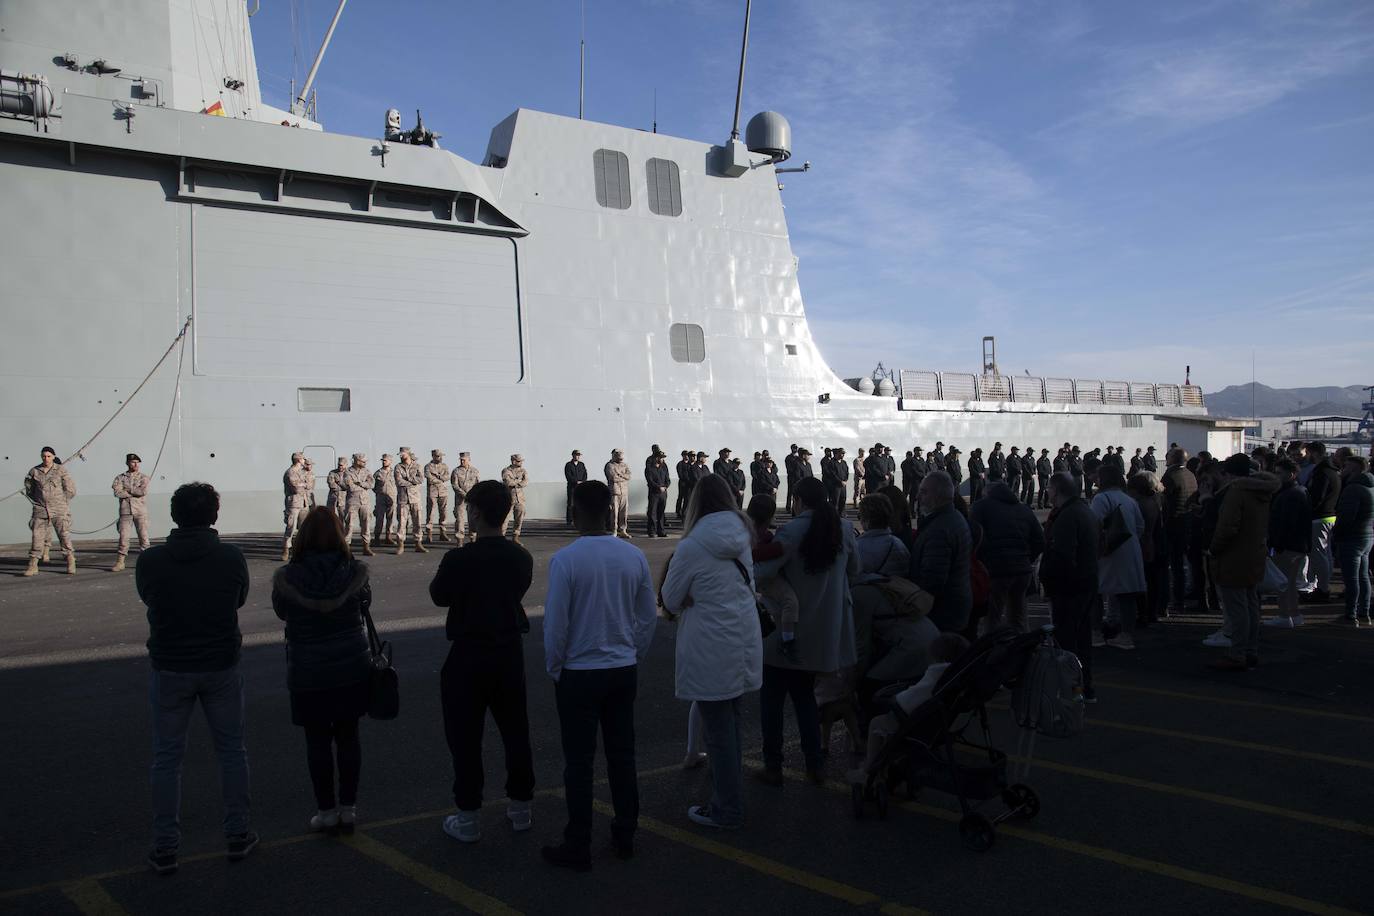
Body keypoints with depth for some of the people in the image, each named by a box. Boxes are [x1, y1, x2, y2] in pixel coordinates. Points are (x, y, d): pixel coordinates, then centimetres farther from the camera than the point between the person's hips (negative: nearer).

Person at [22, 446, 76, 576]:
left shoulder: (61, 470, -1)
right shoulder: (34, 471, 5)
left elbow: (71, 490, 2)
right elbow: (28, 489, 19)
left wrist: (60, 503, 5)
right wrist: (38, 501, 12)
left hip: (59, 510, -2)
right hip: (41, 510, 2)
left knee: (64, 535, -2)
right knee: (37, 536, -2)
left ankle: (71, 563, 8)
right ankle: (32, 566, 2)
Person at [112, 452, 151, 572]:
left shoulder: (143, 477, 8)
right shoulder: (120, 478, 10)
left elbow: (143, 491, -10)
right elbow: (118, 493, -7)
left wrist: (127, 489, -5)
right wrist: (135, 492, -9)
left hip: (140, 511, 0)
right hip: (125, 511, 0)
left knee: (143, 536, 0)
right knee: (123, 536, -3)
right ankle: (120, 562, 1)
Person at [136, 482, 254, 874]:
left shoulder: (150, 560, -12)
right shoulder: (231, 557, -12)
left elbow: (147, 598, 7)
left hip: (169, 669, 0)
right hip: (221, 667, 0)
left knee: (167, 758, 11)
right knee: (231, 751, 15)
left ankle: (165, 848, 15)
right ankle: (237, 835, 21)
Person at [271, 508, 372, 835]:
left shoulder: (287, 578, -14)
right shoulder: (355, 572, -11)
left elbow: (281, 612, 3)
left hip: (308, 673, -2)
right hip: (352, 668, 2)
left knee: (317, 740, 11)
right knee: (348, 736, 14)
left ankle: (326, 811, 19)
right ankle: (348, 808, 21)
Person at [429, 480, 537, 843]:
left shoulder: (459, 559, -19)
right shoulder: (522, 558, -4)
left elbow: (439, 596, -3)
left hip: (468, 655, -5)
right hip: (510, 651, 5)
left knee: (465, 737, 6)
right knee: (515, 730, 16)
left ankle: (468, 818, 13)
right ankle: (520, 808, 27)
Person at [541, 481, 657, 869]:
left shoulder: (565, 560, -17)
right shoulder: (634, 556, -4)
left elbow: (555, 624, -14)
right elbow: (648, 618, 4)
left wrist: (554, 669, 1)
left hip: (579, 674, -4)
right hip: (624, 671, 4)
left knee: (579, 762, 6)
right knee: (622, 755, 15)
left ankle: (578, 848, 15)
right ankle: (625, 835, 27)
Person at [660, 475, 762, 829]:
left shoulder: (691, 547, -14)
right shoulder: (742, 540, 5)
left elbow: (670, 600, -4)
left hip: (710, 652, -7)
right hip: (745, 645, 7)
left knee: (719, 731, 4)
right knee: (730, 727, 17)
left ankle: (726, 811, 14)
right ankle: (730, 799, 29)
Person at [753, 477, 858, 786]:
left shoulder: (791, 531, -19)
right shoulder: (844, 530, -2)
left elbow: (764, 571, -29)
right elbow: (854, 570, 12)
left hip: (789, 631, -5)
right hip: (825, 632, 6)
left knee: (772, 698, 10)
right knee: (804, 694, 21)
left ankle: (773, 768, 14)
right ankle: (814, 765, 22)